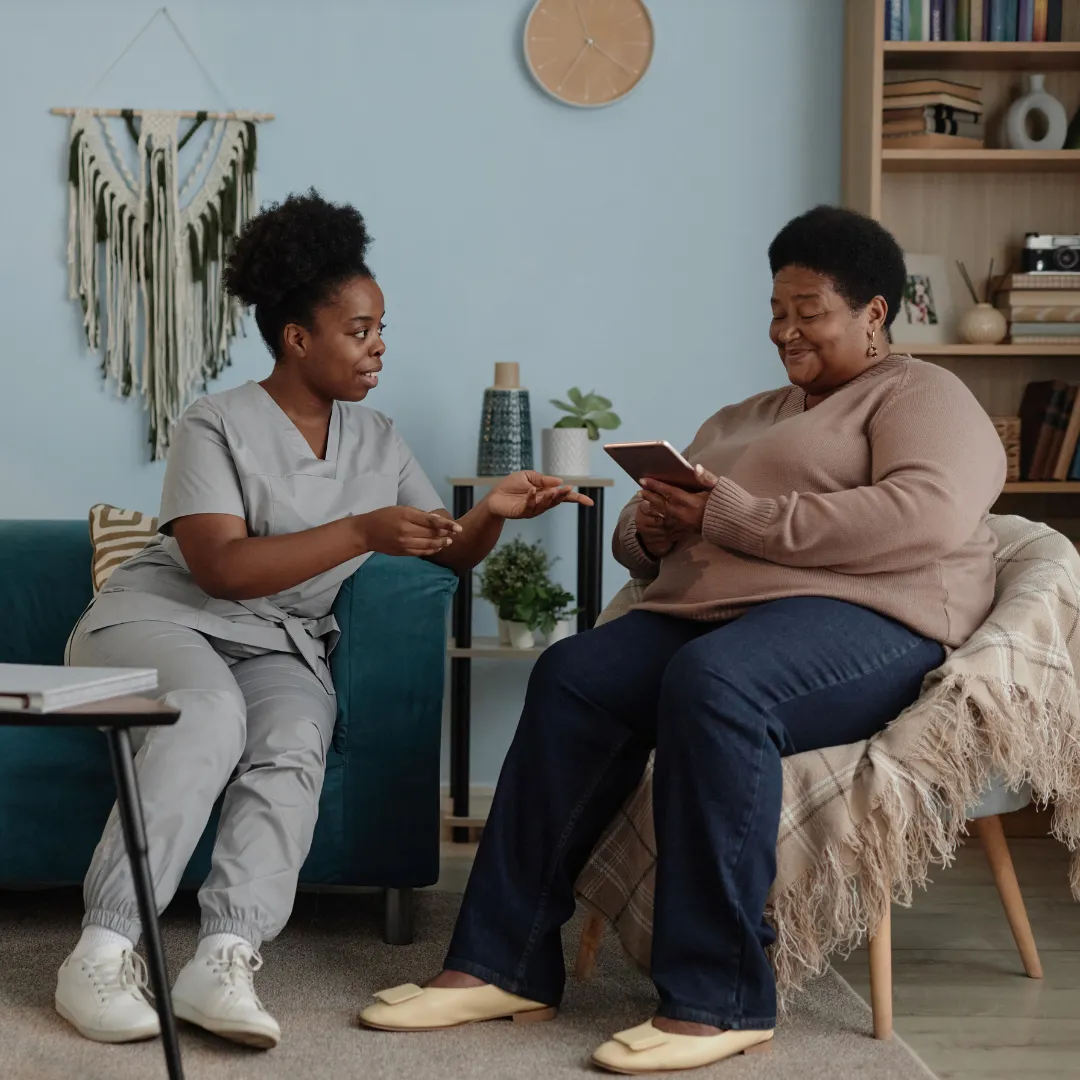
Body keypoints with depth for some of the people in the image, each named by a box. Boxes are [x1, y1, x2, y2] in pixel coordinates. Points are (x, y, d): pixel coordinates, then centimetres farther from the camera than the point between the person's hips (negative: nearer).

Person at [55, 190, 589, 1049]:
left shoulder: (378, 439, 14)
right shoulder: (219, 426, -5)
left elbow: (449, 555, 14)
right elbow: (221, 567, -19)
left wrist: (492, 514, -8)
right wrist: (362, 532, -26)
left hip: (282, 646, 4)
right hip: (164, 617, -4)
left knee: (294, 745, -31)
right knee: (210, 713, -37)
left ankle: (223, 961, -43)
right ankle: (103, 953, -37)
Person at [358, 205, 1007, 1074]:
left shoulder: (921, 395, 7)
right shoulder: (741, 421, 30)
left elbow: (927, 517, -14)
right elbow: (638, 538, 29)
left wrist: (732, 516, -13)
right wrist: (652, 528, 2)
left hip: (865, 618, -7)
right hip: (706, 613, 7)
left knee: (710, 681, -37)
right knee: (574, 676, -22)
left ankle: (718, 1001, -32)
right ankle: (505, 964, -22)